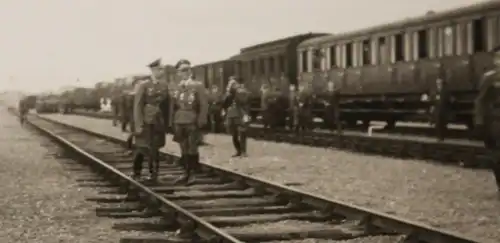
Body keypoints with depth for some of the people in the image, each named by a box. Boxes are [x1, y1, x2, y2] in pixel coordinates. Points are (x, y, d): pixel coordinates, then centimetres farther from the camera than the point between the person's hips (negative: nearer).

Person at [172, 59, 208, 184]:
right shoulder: (178, 87, 12)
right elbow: (174, 105, 12)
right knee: (184, 150, 8)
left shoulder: (198, 86, -2)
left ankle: (193, 173, 7)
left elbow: (204, 105, -6)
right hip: (179, 122, 4)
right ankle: (186, 173, 15)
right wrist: (173, 122, 6)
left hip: (192, 123, -4)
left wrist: (200, 122, -12)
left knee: (192, 149, -1)